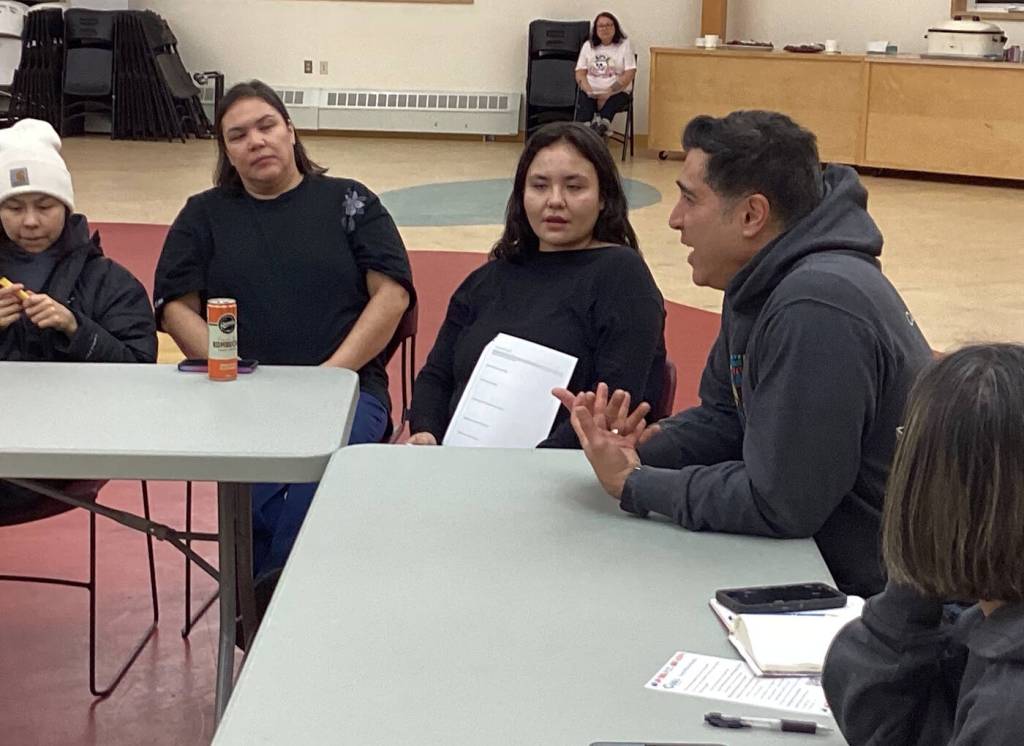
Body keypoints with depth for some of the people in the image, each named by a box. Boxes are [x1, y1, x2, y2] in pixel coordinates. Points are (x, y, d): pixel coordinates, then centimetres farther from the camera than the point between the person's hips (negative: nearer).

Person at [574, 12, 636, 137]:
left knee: (607, 110, -36)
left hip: (617, 93, -1)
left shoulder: (624, 45, 6)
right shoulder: (588, 46, 17)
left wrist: (609, 92, -15)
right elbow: (580, 73, 11)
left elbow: (629, 75, -3)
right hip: (591, 92, 1)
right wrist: (589, 91, -12)